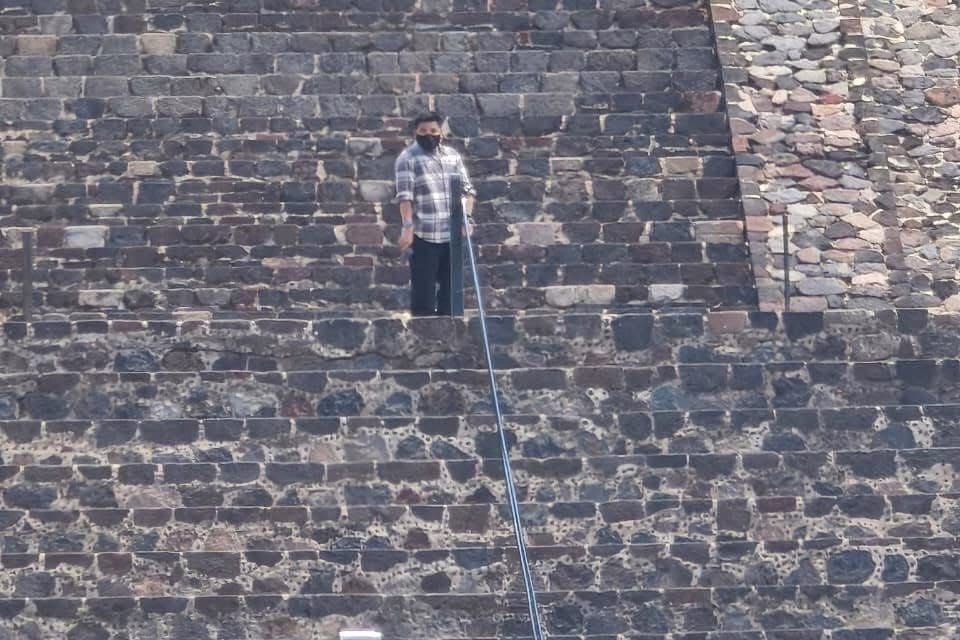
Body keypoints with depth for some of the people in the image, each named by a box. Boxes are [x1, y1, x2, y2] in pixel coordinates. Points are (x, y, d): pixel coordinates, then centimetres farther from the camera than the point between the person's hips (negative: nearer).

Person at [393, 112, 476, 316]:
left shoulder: (453, 155, 13)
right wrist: (408, 227, -21)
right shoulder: (407, 158, -3)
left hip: (453, 233, 5)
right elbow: (404, 196, -11)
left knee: (451, 287, 11)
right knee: (424, 289, -3)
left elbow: (467, 188, 12)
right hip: (424, 234, -5)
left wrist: (467, 217, -3)